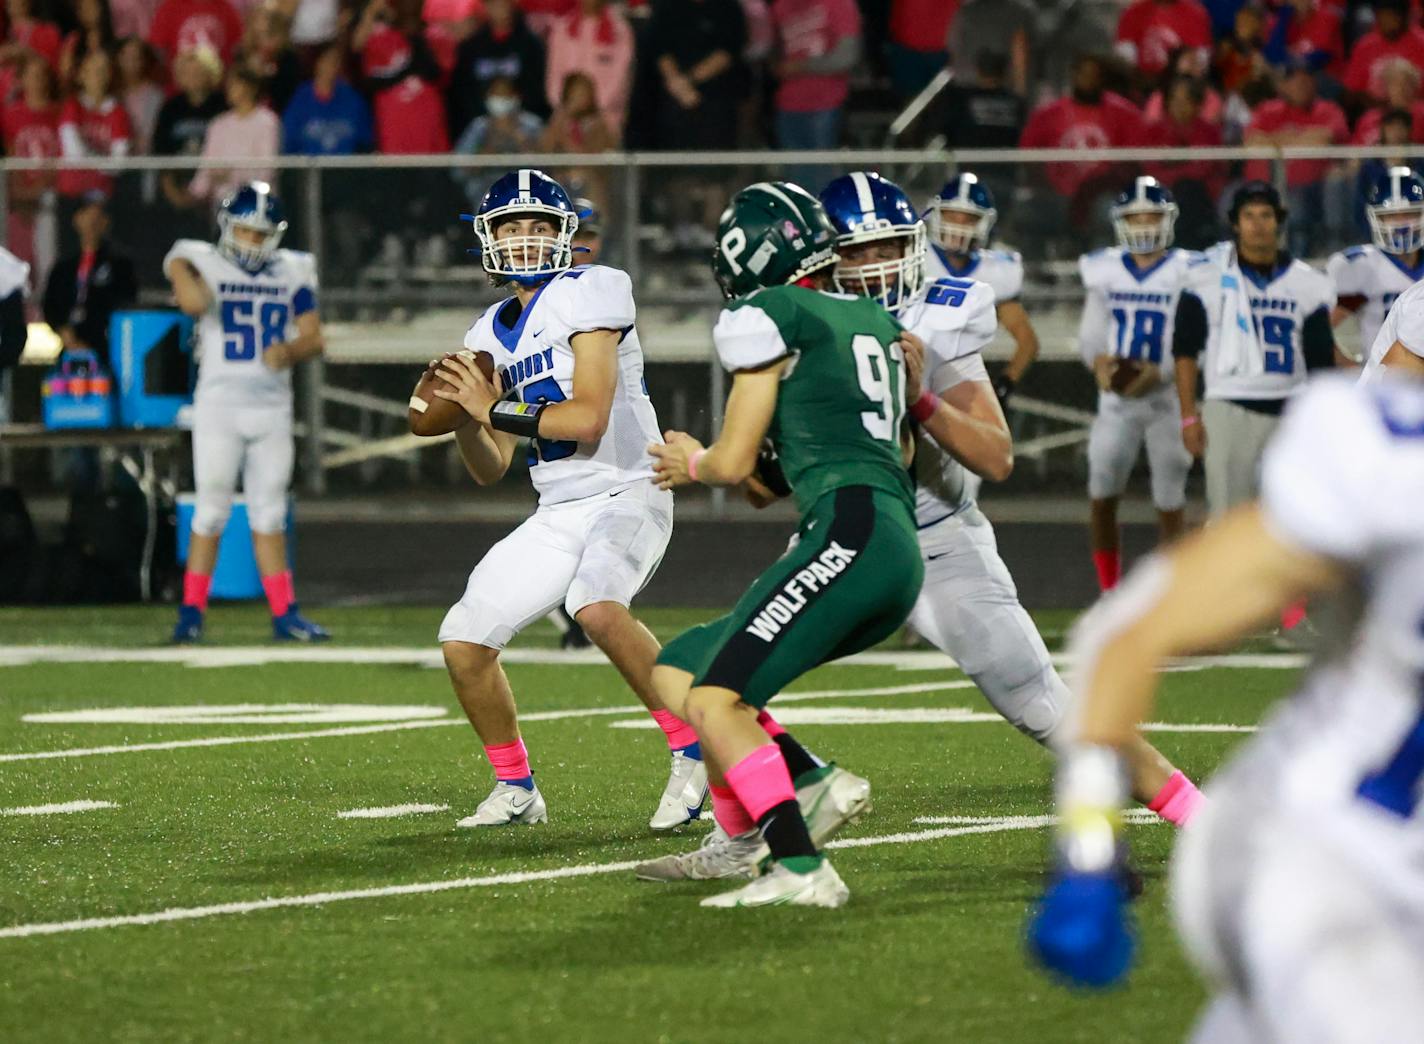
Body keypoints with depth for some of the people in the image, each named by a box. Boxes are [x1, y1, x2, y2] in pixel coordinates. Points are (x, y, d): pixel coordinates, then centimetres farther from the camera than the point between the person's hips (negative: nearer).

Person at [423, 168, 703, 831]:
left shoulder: (590, 293, -8)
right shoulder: (492, 333, 14)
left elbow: (589, 419, -19)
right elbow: (490, 471, 14)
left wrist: (497, 408, -14)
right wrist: (464, 413, -4)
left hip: (626, 496, -8)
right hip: (557, 516, 8)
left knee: (596, 606, -36)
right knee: (464, 644, 1)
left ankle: (694, 753, -23)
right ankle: (515, 789, 20)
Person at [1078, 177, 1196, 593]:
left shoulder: (1186, 273, -6)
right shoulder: (1105, 271, 5)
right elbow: (1090, 333, 11)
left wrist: (1159, 373, -22)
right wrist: (1099, 362, -11)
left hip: (1167, 398, -3)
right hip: (1116, 399, 3)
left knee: (1170, 503, 3)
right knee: (1102, 498, 0)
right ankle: (1110, 593, 14)